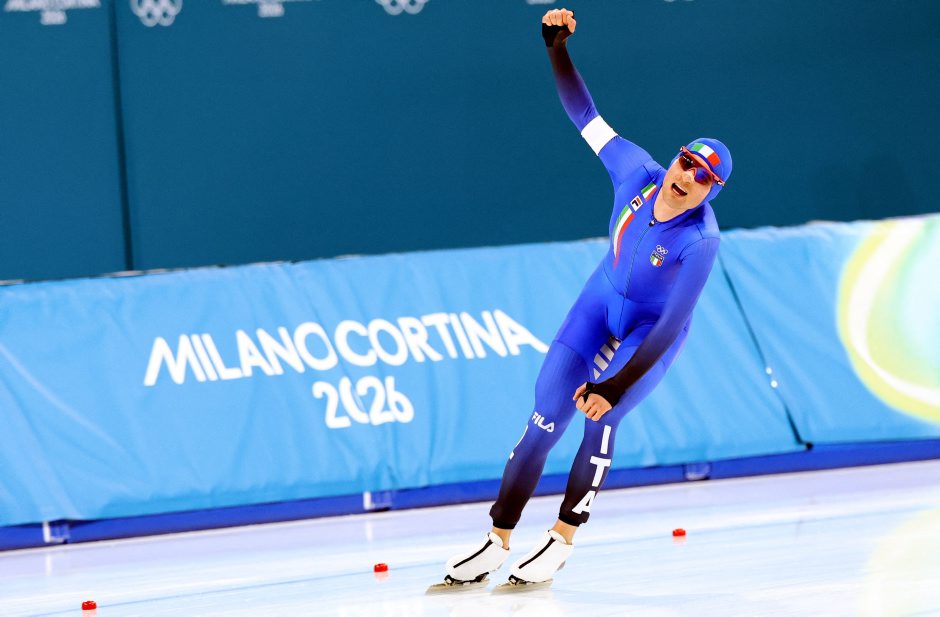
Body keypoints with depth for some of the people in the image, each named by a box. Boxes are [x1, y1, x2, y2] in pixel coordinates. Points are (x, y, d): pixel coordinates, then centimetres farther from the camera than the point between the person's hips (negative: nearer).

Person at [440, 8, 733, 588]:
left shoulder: (701, 240, -32)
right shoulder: (637, 171, -20)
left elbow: (671, 327, -34)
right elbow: (585, 115, -7)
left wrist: (614, 387, -39)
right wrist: (557, 47, -16)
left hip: (653, 332, -4)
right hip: (600, 305, 4)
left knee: (601, 418, -22)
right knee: (544, 423, -2)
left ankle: (562, 539, -5)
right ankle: (496, 544, 7)